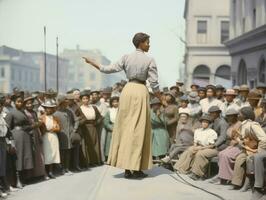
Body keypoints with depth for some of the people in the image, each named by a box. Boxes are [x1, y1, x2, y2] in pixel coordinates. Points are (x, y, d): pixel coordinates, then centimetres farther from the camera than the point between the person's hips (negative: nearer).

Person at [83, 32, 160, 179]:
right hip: (141, 91, -4)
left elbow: (110, 69, 1)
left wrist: (92, 63, 14)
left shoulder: (126, 58, 5)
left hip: (127, 90, 4)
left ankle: (127, 168, 10)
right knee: (139, 129, 0)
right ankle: (136, 168, -1)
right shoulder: (150, 60, -4)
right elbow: (153, 83, -6)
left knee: (126, 127, 9)